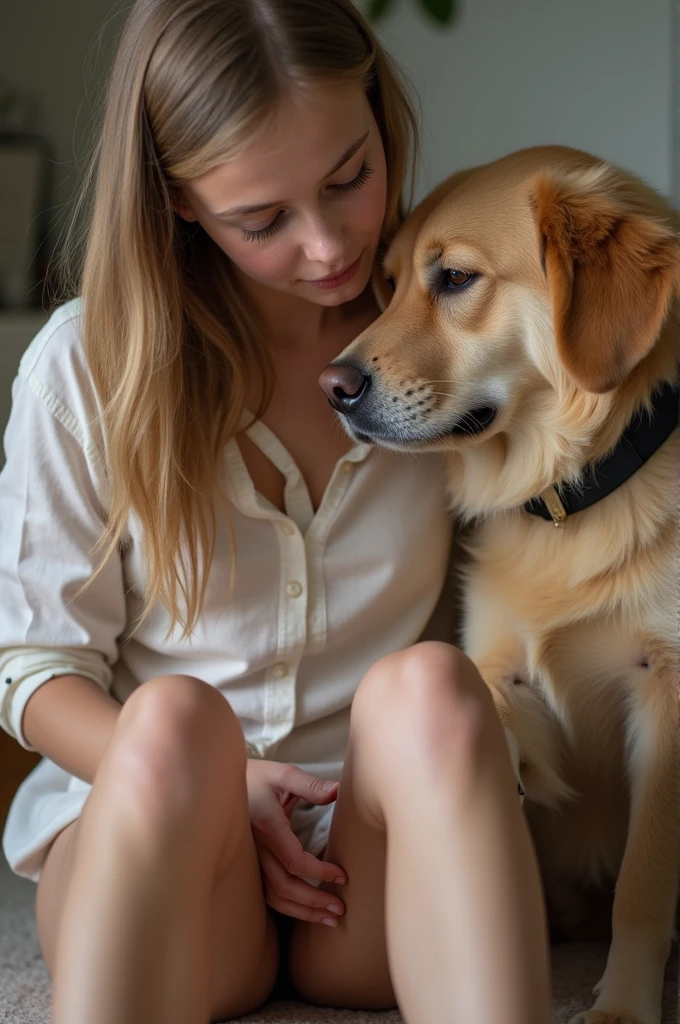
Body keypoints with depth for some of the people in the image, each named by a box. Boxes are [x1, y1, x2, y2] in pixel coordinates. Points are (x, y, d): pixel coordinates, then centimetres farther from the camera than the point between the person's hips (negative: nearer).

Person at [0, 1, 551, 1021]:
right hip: (133, 821, -1)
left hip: (384, 850, 1)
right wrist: (211, 784, -15)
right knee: (174, 717, -35)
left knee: (425, 685, -33)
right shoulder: (86, 364, 0)